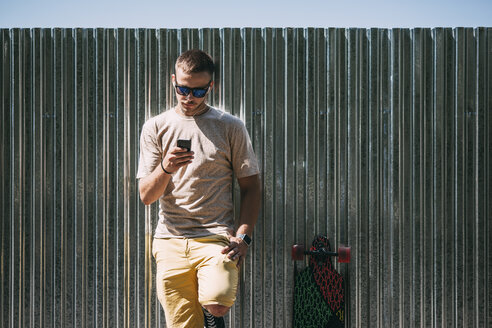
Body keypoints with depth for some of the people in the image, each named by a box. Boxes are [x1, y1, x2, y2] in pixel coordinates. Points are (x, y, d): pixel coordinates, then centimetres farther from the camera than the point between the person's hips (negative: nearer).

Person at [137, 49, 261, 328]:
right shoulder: (156, 127, 9)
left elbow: (251, 187, 8)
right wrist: (165, 169, -16)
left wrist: (243, 236, -5)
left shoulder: (231, 127, 7)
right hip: (171, 242, 2)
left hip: (217, 237, -1)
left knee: (217, 303, -26)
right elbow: (146, 196, 5)